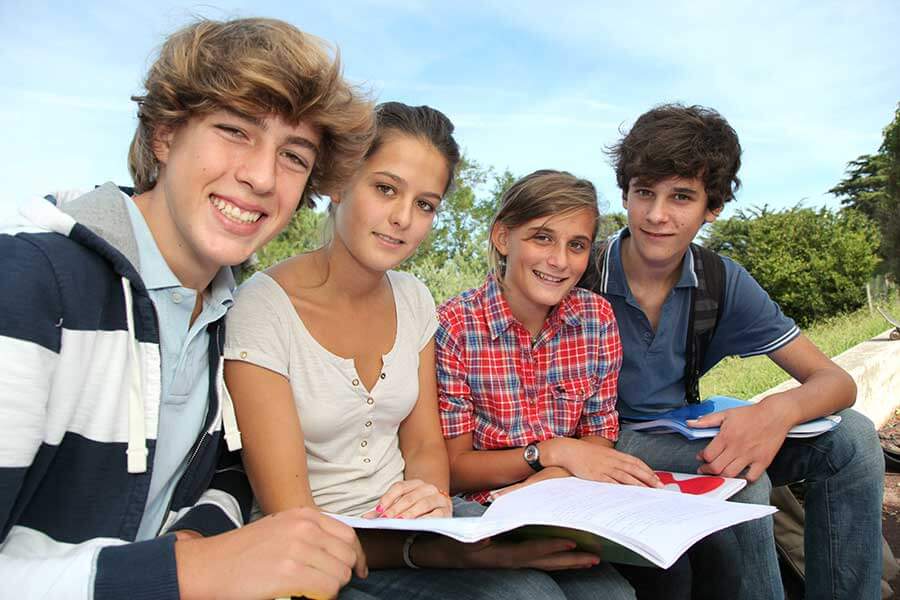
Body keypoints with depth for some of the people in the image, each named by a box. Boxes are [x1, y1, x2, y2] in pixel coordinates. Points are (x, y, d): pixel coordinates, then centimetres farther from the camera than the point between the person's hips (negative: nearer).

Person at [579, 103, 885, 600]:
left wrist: (780, 410, -31)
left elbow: (836, 382, -7)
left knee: (849, 437, -11)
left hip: (684, 438, 5)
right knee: (739, 479, -31)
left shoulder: (724, 283, -5)